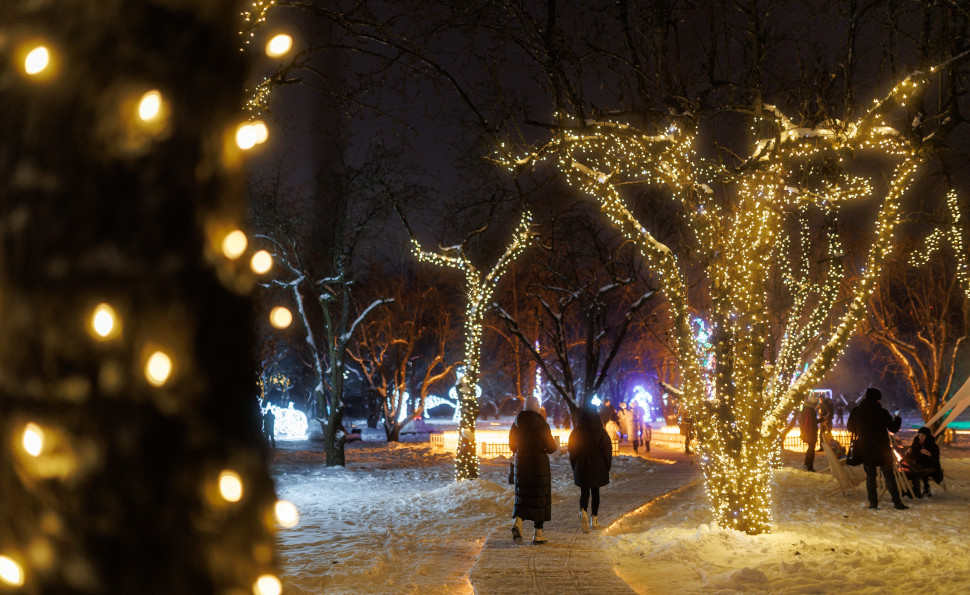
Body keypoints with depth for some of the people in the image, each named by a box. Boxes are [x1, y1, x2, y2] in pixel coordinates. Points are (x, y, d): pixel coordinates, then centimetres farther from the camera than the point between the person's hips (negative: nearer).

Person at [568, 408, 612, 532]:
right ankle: (594, 519, 15)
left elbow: (572, 450, -2)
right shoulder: (601, 432, -5)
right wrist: (607, 467, 7)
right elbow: (607, 449, -3)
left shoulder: (577, 432, -5)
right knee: (595, 492, 13)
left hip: (581, 466, 0)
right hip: (598, 466, 0)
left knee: (584, 492, 6)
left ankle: (583, 511, -23)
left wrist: (574, 467, 8)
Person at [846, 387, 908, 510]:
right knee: (889, 476, 6)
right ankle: (897, 502, 5)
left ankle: (873, 502, 7)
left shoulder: (856, 412, -3)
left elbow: (850, 428, 10)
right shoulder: (882, 412, -12)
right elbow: (893, 428, -5)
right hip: (882, 450, -2)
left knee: (870, 476, 11)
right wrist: (897, 419, 15)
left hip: (865, 450, 2)